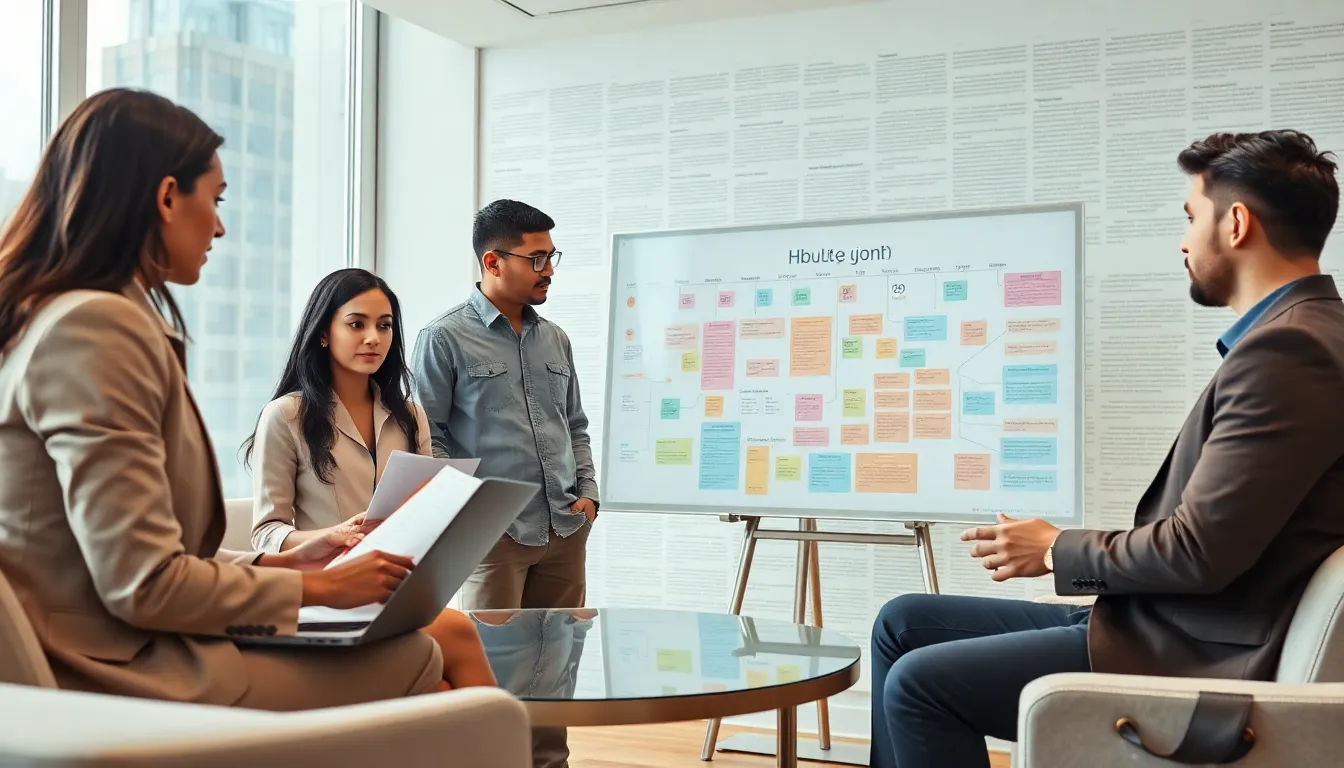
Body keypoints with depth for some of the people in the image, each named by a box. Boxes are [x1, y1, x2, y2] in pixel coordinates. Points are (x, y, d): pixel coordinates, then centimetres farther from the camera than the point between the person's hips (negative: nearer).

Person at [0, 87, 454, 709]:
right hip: (125, 677, -10)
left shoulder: (55, 317, 15)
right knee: (413, 659, -6)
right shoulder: (95, 325, -17)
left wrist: (277, 563, 12)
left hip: (129, 652, 10)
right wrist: (317, 587, -7)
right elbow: (144, 586, -20)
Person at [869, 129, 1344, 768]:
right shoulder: (1292, 337, 13)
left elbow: (1200, 550, -23)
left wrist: (1057, 551, -7)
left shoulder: (1288, 349, -20)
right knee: (903, 623, 9)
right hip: (1165, 623, 10)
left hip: (1190, 660, -10)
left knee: (919, 683, -13)